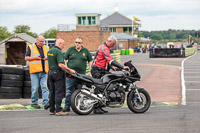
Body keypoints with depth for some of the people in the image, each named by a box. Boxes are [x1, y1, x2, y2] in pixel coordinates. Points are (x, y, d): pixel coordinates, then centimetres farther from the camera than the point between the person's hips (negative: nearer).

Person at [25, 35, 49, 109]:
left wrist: (47, 58, 0)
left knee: (44, 87, -8)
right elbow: (26, 58, 3)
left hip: (44, 71, 3)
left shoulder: (46, 48, 18)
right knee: (35, 88, -2)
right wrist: (35, 57, -10)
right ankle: (34, 102, 10)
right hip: (34, 71, -3)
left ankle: (45, 103, -13)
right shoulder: (30, 47, 7)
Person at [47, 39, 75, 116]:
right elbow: (60, 64, -24)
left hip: (50, 72, 9)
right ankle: (58, 110, -11)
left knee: (52, 92, 10)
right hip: (58, 73, -9)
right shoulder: (58, 52, -15)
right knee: (59, 92, -8)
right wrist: (69, 70, -17)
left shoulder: (49, 51, 13)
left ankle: (52, 110, 11)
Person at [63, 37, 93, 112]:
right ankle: (67, 106, -5)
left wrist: (90, 72, 8)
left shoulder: (85, 51, 10)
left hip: (81, 74, 1)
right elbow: (65, 60, 9)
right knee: (68, 90, -7)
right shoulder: (70, 49, 7)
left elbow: (90, 61, 16)